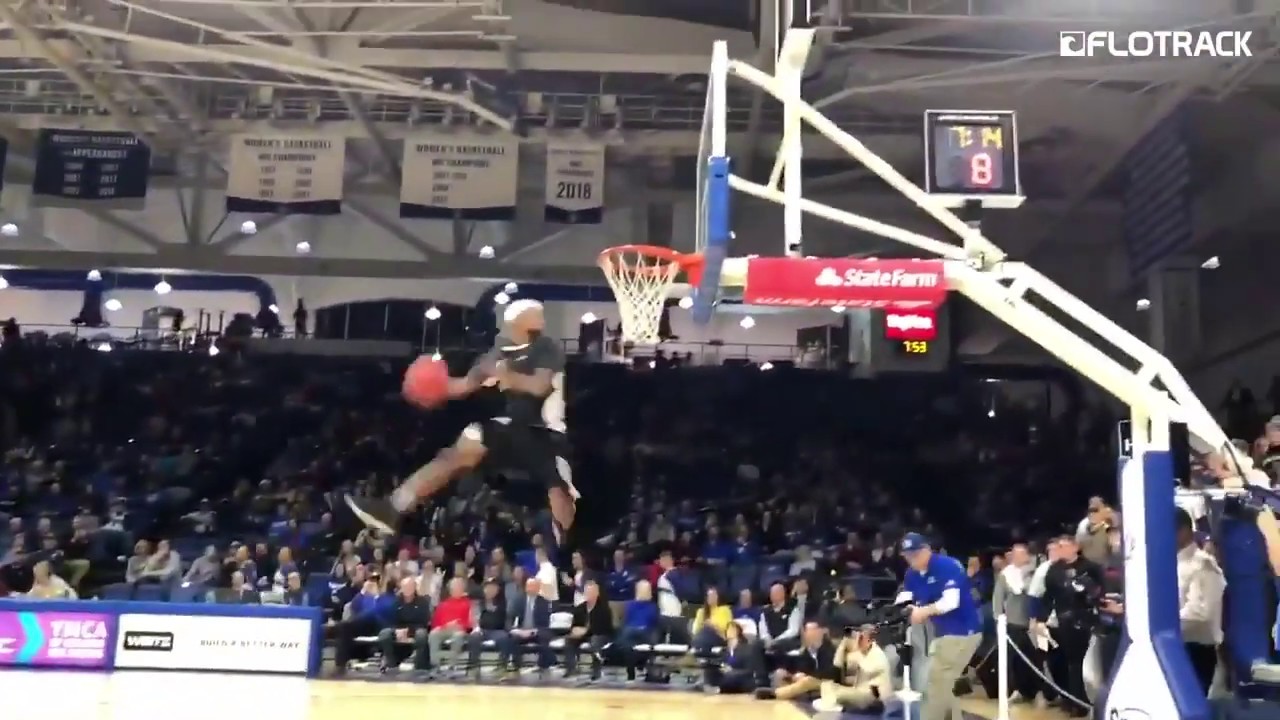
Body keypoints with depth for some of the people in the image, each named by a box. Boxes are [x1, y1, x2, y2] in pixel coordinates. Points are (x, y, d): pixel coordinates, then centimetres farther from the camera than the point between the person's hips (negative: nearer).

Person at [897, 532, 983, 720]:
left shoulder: (948, 566, -20)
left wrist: (925, 611, -36)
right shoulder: (912, 574, 4)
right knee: (941, 683, 18)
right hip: (942, 633, 9)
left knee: (936, 683, -7)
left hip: (962, 632, -9)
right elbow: (904, 600, -6)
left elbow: (951, 601, -29)